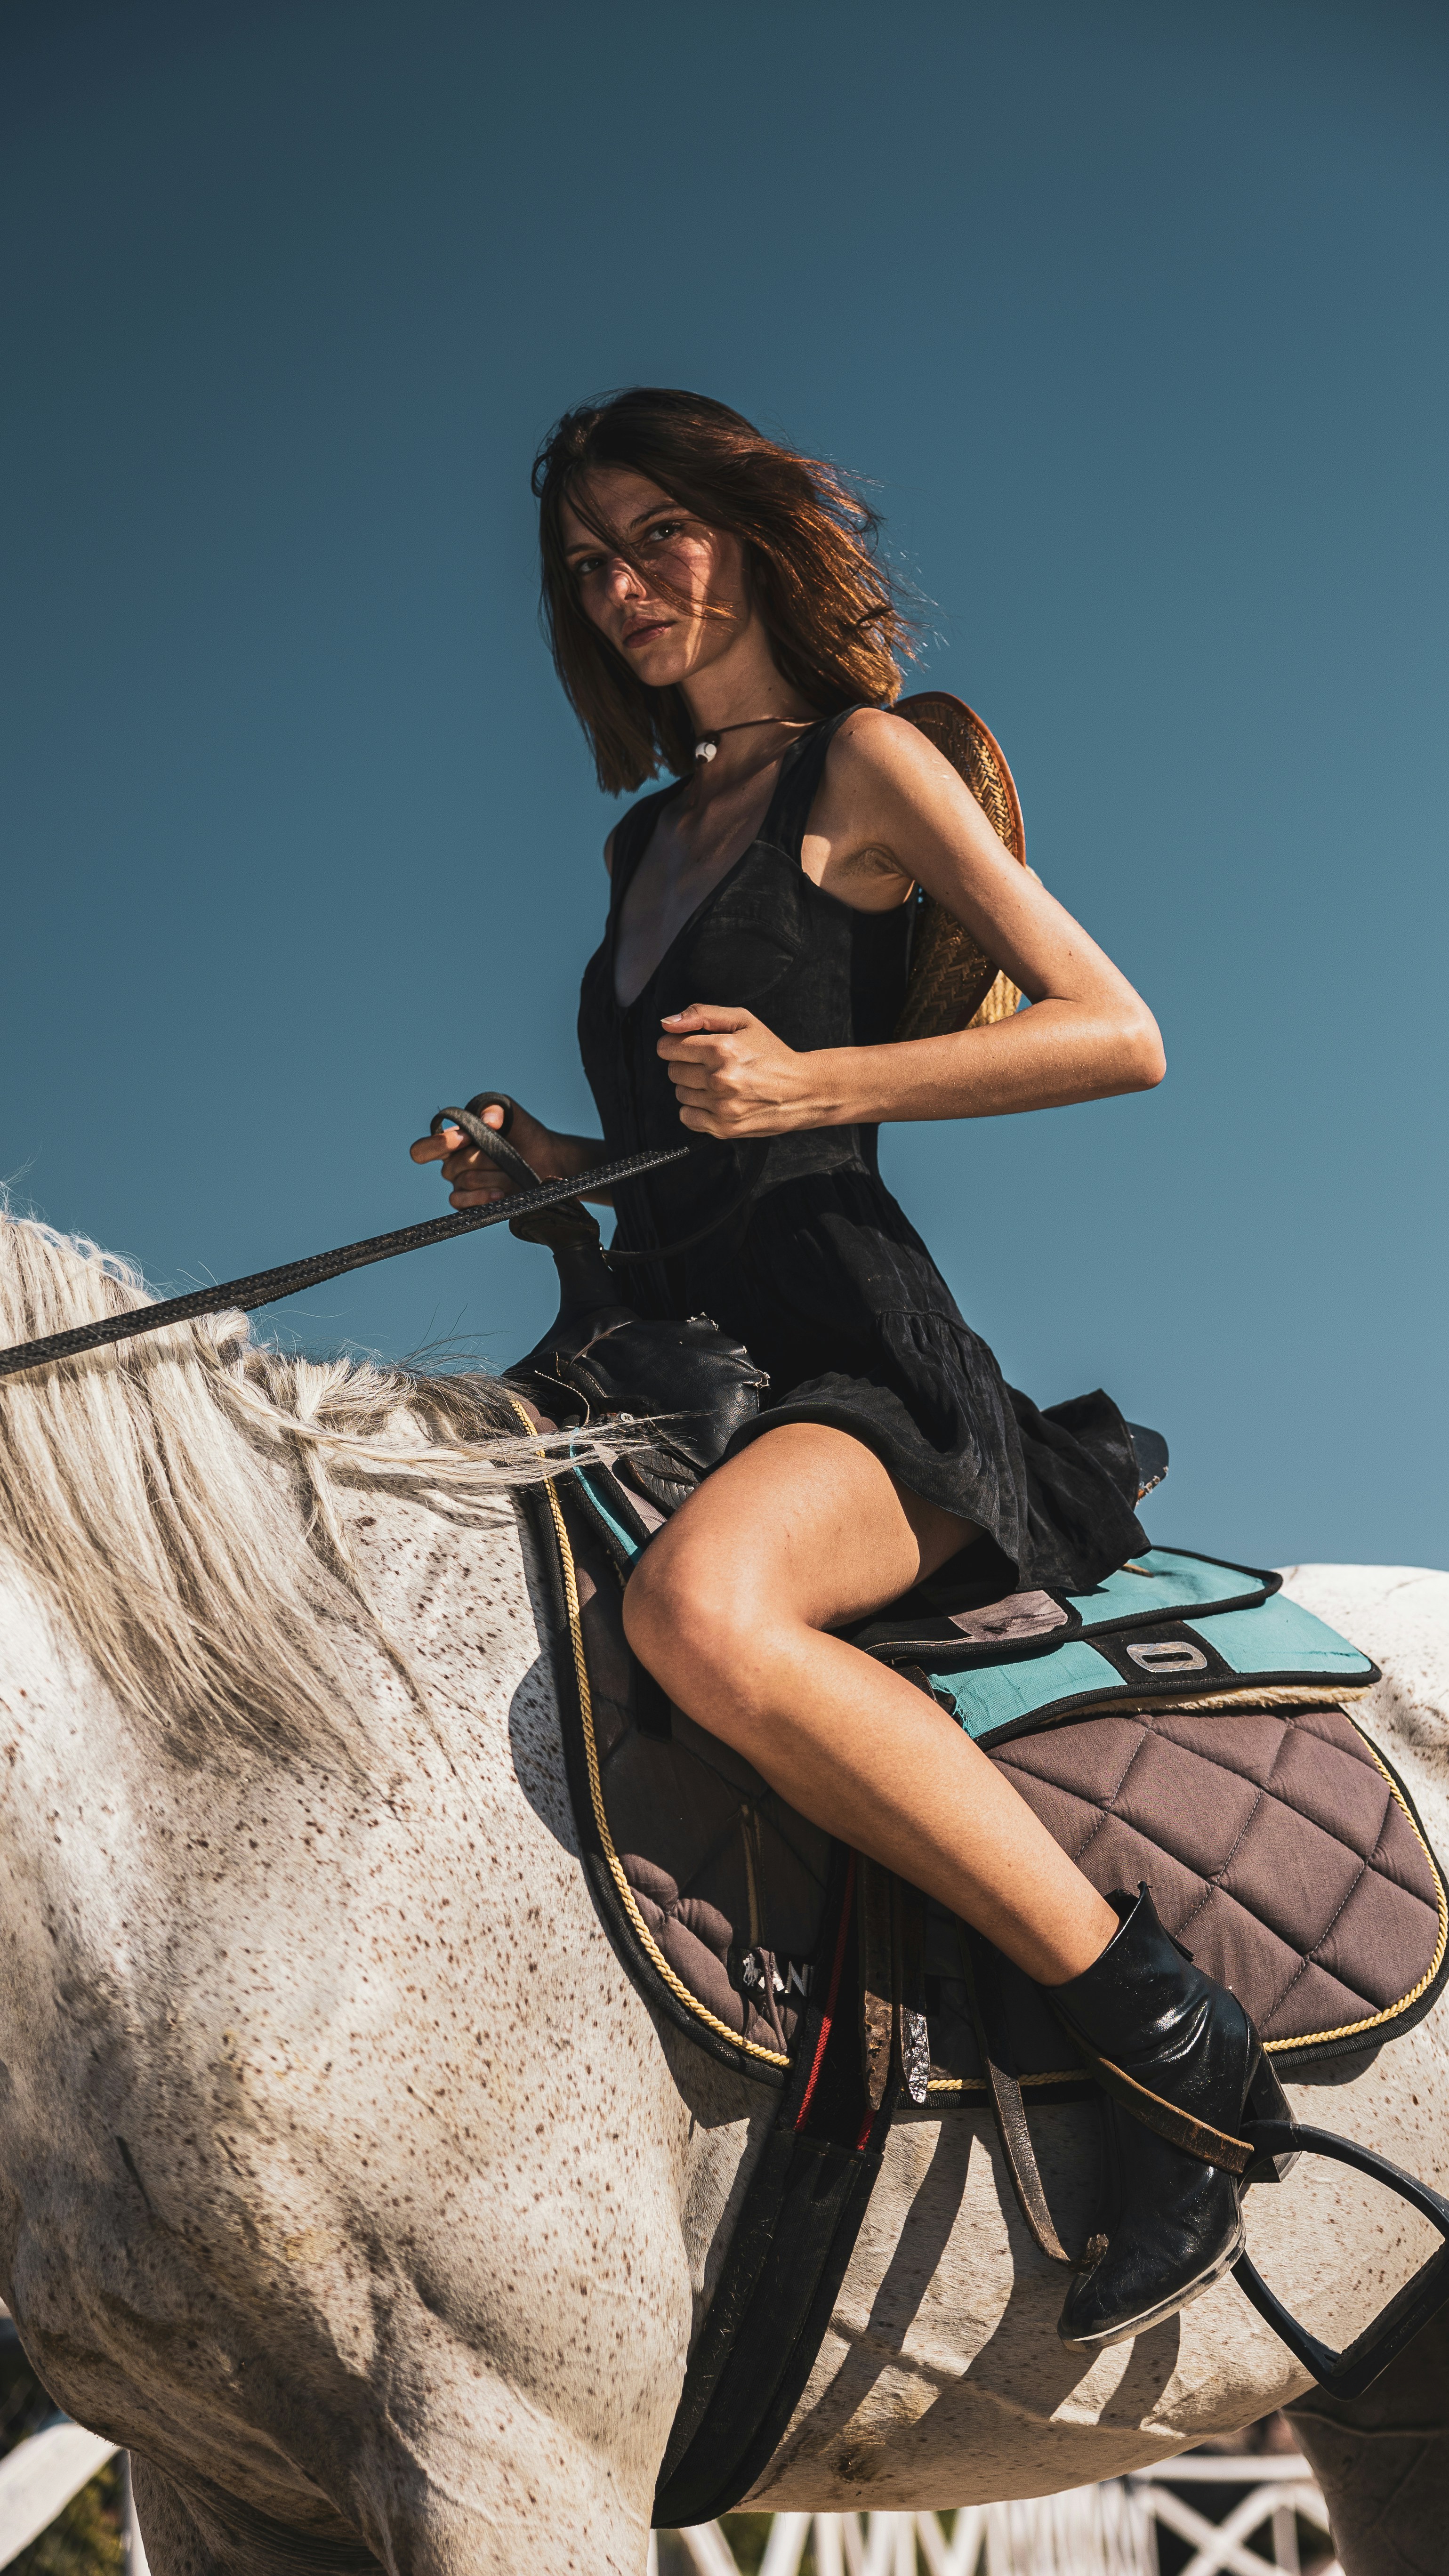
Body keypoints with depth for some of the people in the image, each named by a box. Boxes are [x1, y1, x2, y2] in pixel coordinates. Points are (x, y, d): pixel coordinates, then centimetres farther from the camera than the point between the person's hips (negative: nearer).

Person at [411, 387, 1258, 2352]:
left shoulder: (862, 766, 3)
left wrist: (810, 1083, -16)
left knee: (696, 1604, -40)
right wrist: (544, 1165, 9)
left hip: (858, 1349, -8)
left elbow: (1121, 1036, -6)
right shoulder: (644, 841, 25)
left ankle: (1171, 2034, -28)